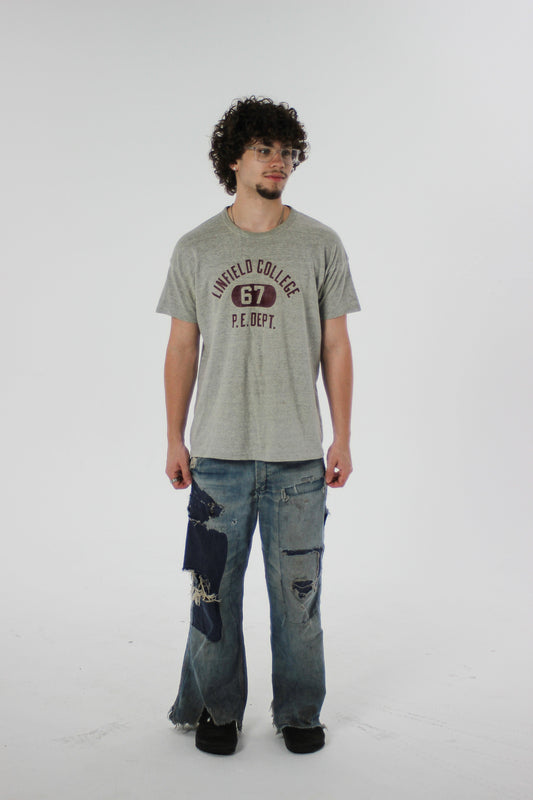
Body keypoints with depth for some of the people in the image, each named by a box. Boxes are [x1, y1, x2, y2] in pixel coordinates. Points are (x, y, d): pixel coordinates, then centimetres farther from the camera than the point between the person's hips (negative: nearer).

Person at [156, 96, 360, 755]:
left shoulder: (321, 245, 4)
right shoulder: (196, 249, 5)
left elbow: (336, 348, 5)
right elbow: (182, 349, 7)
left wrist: (342, 439, 1)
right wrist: (175, 440, 4)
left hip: (297, 454, 0)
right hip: (218, 453, 1)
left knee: (297, 589, 8)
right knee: (214, 587, 8)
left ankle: (299, 712, 27)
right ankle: (216, 709, 28)